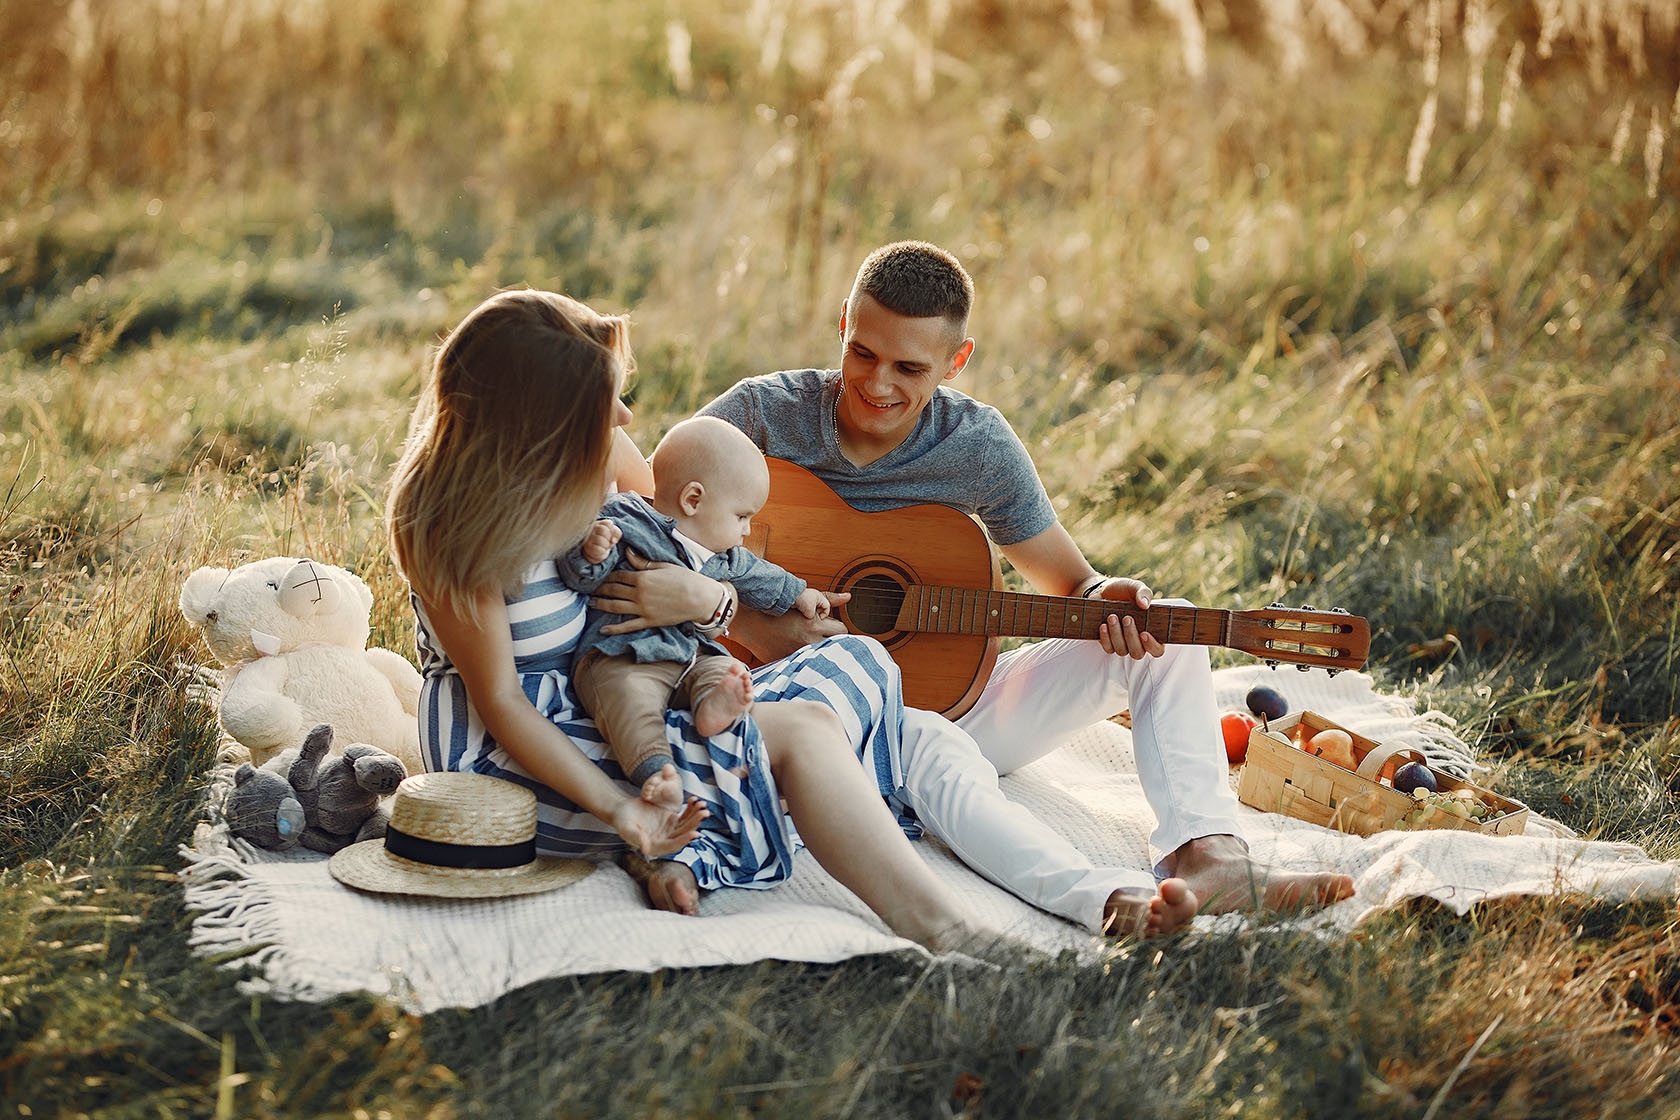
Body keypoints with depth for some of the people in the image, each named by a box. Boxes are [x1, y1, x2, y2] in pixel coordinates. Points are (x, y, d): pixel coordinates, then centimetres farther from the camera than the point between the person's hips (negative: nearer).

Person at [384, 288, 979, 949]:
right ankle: (937, 934, -30)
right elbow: (498, 699, -21)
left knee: (857, 663, -5)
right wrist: (615, 806, -33)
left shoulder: (600, 451, -3)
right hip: (507, 752, -8)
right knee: (798, 731, -22)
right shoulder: (444, 522, -22)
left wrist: (705, 598, -19)